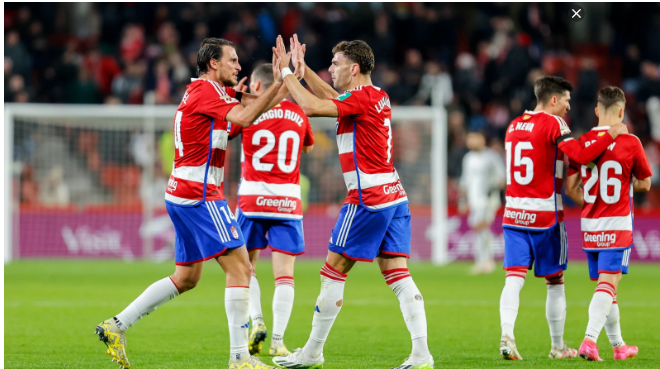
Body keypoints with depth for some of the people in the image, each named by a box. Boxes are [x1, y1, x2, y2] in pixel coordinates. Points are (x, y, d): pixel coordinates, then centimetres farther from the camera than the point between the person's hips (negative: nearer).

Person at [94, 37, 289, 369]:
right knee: (240, 268, -10)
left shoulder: (217, 90, 18)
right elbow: (245, 118, -26)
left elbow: (258, 104, 14)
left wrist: (288, 79, -1)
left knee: (186, 278, 15)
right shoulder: (205, 90, -12)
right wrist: (279, 82, -22)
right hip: (200, 196, -10)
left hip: (184, 195, 10)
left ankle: (116, 326, 15)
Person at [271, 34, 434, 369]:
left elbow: (311, 106, -22)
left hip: (368, 199, -9)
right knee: (398, 274, 3)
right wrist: (301, 68, 24)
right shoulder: (377, 97, 14)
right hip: (394, 197, 9)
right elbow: (330, 97, 30)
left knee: (333, 273, 1)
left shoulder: (361, 98, -13)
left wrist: (286, 72, -10)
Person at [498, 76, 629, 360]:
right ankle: (558, 346, 15)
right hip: (545, 214, -5)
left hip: (514, 212, 5)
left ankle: (507, 334, -24)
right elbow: (581, 156, -21)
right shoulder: (553, 123, -9)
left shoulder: (513, 126, 14)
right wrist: (611, 134, -13)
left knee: (514, 277, -3)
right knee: (555, 281, 8)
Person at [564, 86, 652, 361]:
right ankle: (590, 339, -24)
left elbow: (570, 187, 2)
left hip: (589, 225, 4)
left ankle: (617, 344, 24)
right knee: (608, 285, -7)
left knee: (605, 285, 15)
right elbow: (644, 184, 2)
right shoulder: (630, 142, -9)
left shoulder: (582, 142, 1)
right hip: (617, 225, -4)